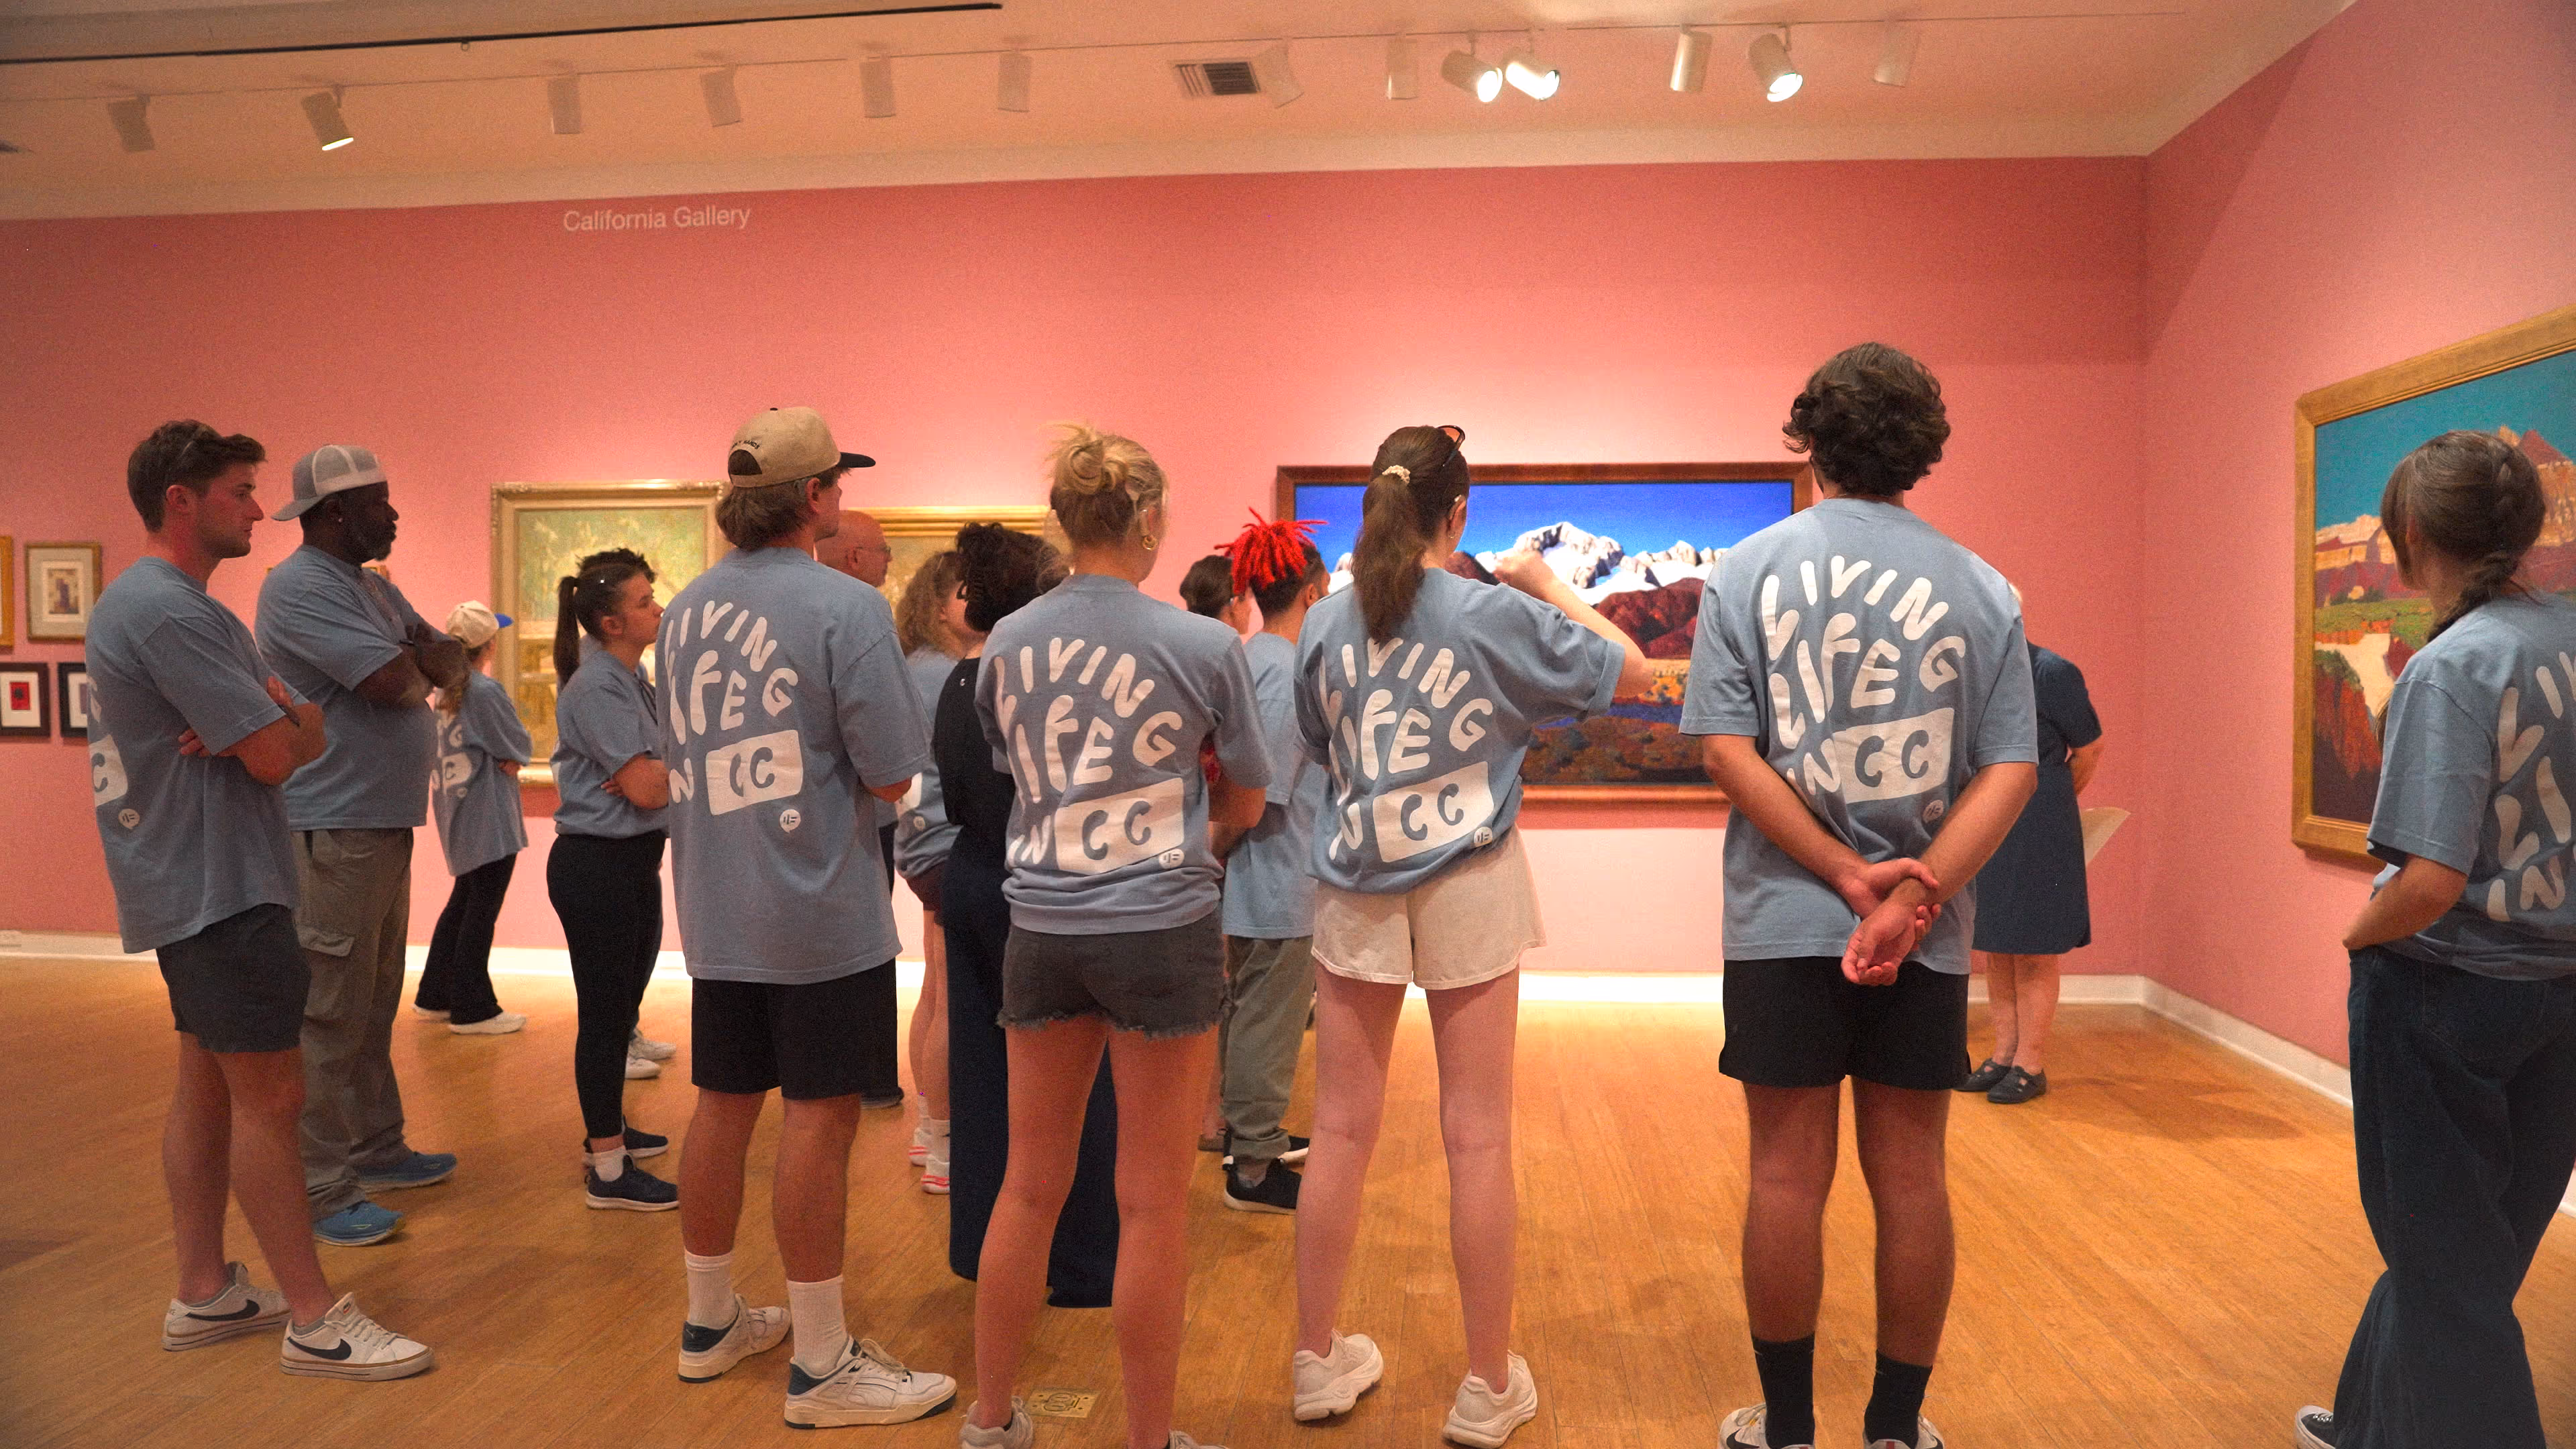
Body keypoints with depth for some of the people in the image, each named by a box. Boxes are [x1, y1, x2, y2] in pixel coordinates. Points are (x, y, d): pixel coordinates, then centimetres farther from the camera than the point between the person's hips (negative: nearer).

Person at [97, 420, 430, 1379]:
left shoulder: (164, 605, 17)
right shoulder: (168, 611, -18)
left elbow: (299, 732, 11)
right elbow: (281, 752, -22)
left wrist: (275, 719, -12)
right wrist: (294, 719, -1)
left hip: (197, 885, 11)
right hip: (218, 890, -11)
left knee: (209, 1085, 15)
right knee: (270, 1095, -7)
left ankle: (204, 1294, 25)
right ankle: (316, 1322, -1)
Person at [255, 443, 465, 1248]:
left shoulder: (374, 588, 16)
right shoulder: (301, 587, -14)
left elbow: (450, 661, 14)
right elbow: (395, 681, -22)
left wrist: (427, 663, -9)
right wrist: (426, 666, 0)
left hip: (385, 824, 10)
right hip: (333, 831, -10)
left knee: (375, 1004, 18)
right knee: (331, 1015, -5)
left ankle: (376, 1151, 29)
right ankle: (322, 1192, 1)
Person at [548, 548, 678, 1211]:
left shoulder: (632, 678, 11)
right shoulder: (596, 688, -18)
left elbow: (653, 780, 10)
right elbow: (648, 788, -22)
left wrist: (655, 772, -12)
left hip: (634, 863, 10)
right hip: (597, 865, -10)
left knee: (621, 1005, 20)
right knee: (604, 1012, -3)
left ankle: (608, 1128, 35)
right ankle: (608, 1171, 5)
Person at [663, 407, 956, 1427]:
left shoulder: (685, 610, 6)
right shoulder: (846, 608, -15)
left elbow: (680, 754, 16)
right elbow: (892, 777, -15)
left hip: (716, 911, 7)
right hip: (820, 912, -7)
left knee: (723, 1104, 17)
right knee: (819, 1116, 1)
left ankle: (710, 1321, 32)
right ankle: (822, 1364, 11)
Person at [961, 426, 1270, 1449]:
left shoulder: (1007, 642, 2)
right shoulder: (1205, 647, -9)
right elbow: (1245, 804, 2)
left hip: (1042, 930, 4)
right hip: (1162, 931, -4)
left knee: (1030, 1186, 16)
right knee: (1154, 1204, 7)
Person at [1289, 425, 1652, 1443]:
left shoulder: (1325, 624, 1)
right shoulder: (1497, 615, -7)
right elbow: (1630, 669, 4)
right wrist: (1550, 587, 12)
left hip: (1353, 890, 3)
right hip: (1468, 887, -3)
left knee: (1341, 1131, 10)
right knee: (1477, 1139, 5)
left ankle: (1319, 1361, 22)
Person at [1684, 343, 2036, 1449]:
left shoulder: (1749, 571, -2)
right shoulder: (1980, 589, 2)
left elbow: (1726, 751, -10)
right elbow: (2010, 771, -6)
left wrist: (1849, 877, -10)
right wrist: (1914, 899, -12)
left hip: (1785, 920, -1)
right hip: (1929, 936, 2)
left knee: (1789, 1173, 7)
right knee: (1910, 1172, 11)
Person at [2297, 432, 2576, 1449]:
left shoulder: (2450, 667, -21)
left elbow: (2432, 881, -27)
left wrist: (2358, 935, -8)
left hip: (2447, 992, -8)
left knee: (2444, 1259, 8)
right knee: (2476, 1239, 22)